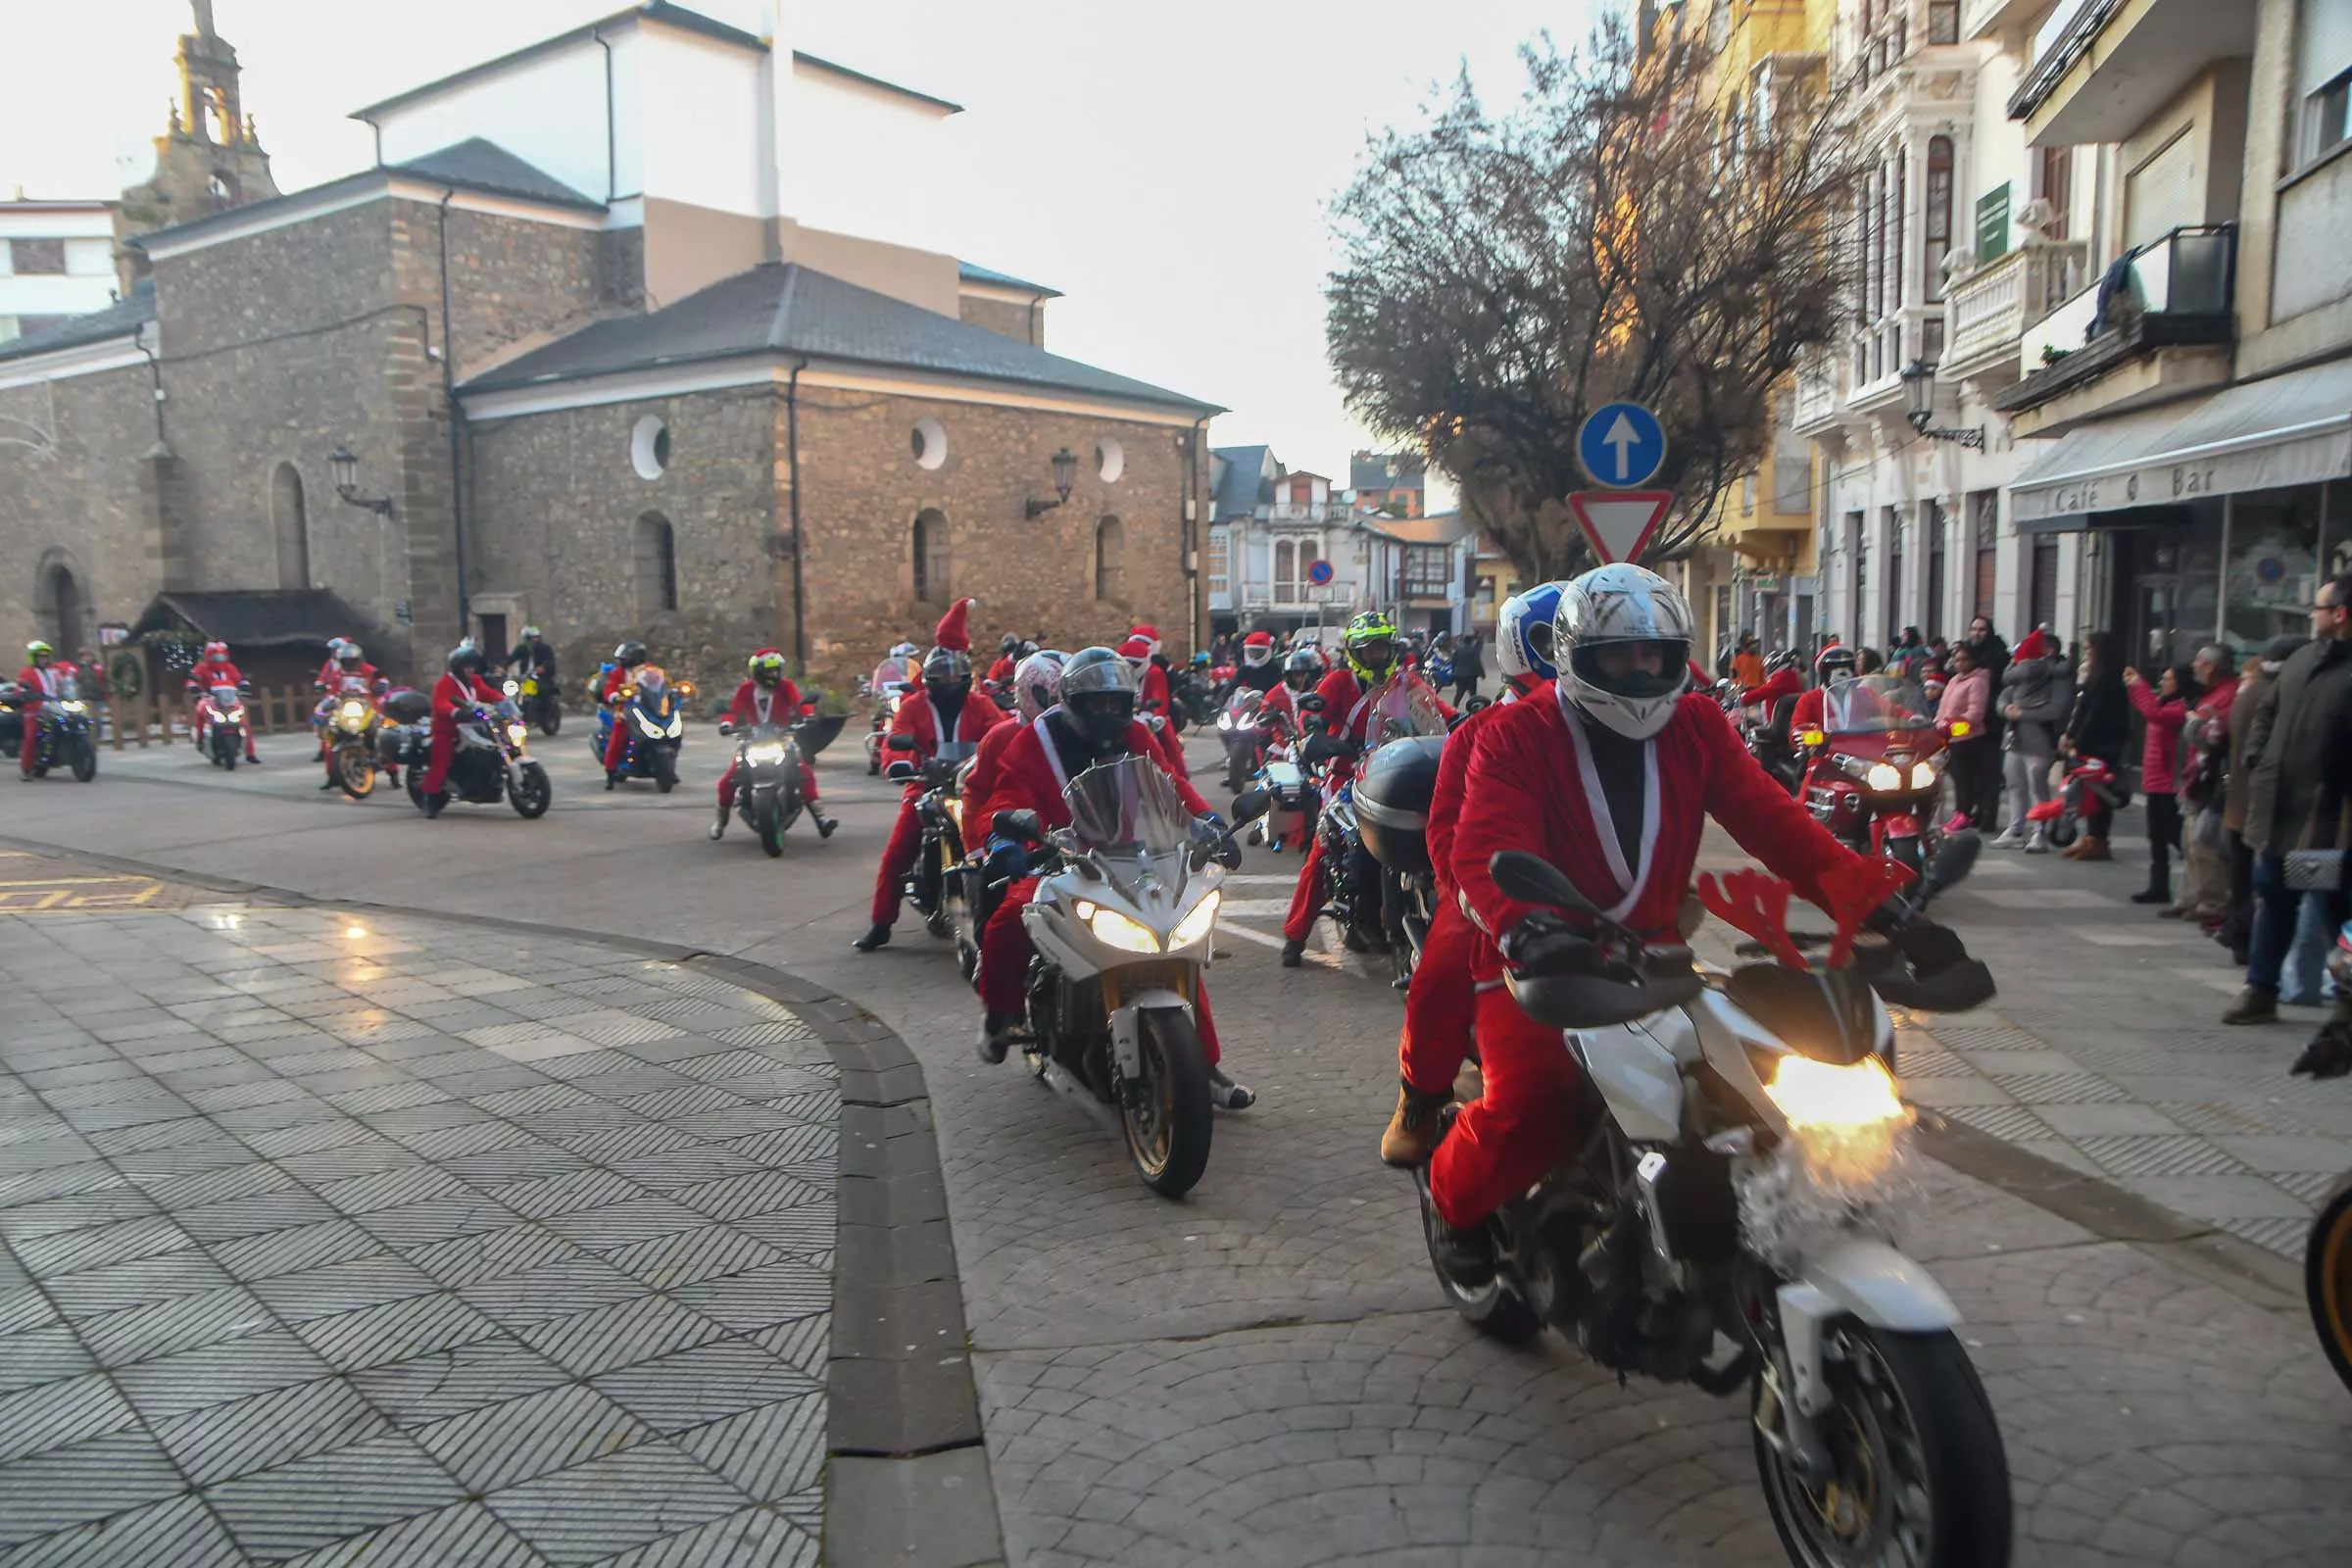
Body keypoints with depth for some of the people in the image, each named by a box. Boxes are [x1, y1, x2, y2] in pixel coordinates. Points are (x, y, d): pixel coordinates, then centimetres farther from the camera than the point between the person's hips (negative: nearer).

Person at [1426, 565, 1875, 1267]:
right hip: (1541, 963, -5)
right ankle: (1457, 1198, 6)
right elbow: (1487, 848, -23)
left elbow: (1771, 820, -3)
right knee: (1530, 1102, -27)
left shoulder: (1697, 726, 7)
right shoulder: (1516, 736, -7)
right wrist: (1528, 928, -44)